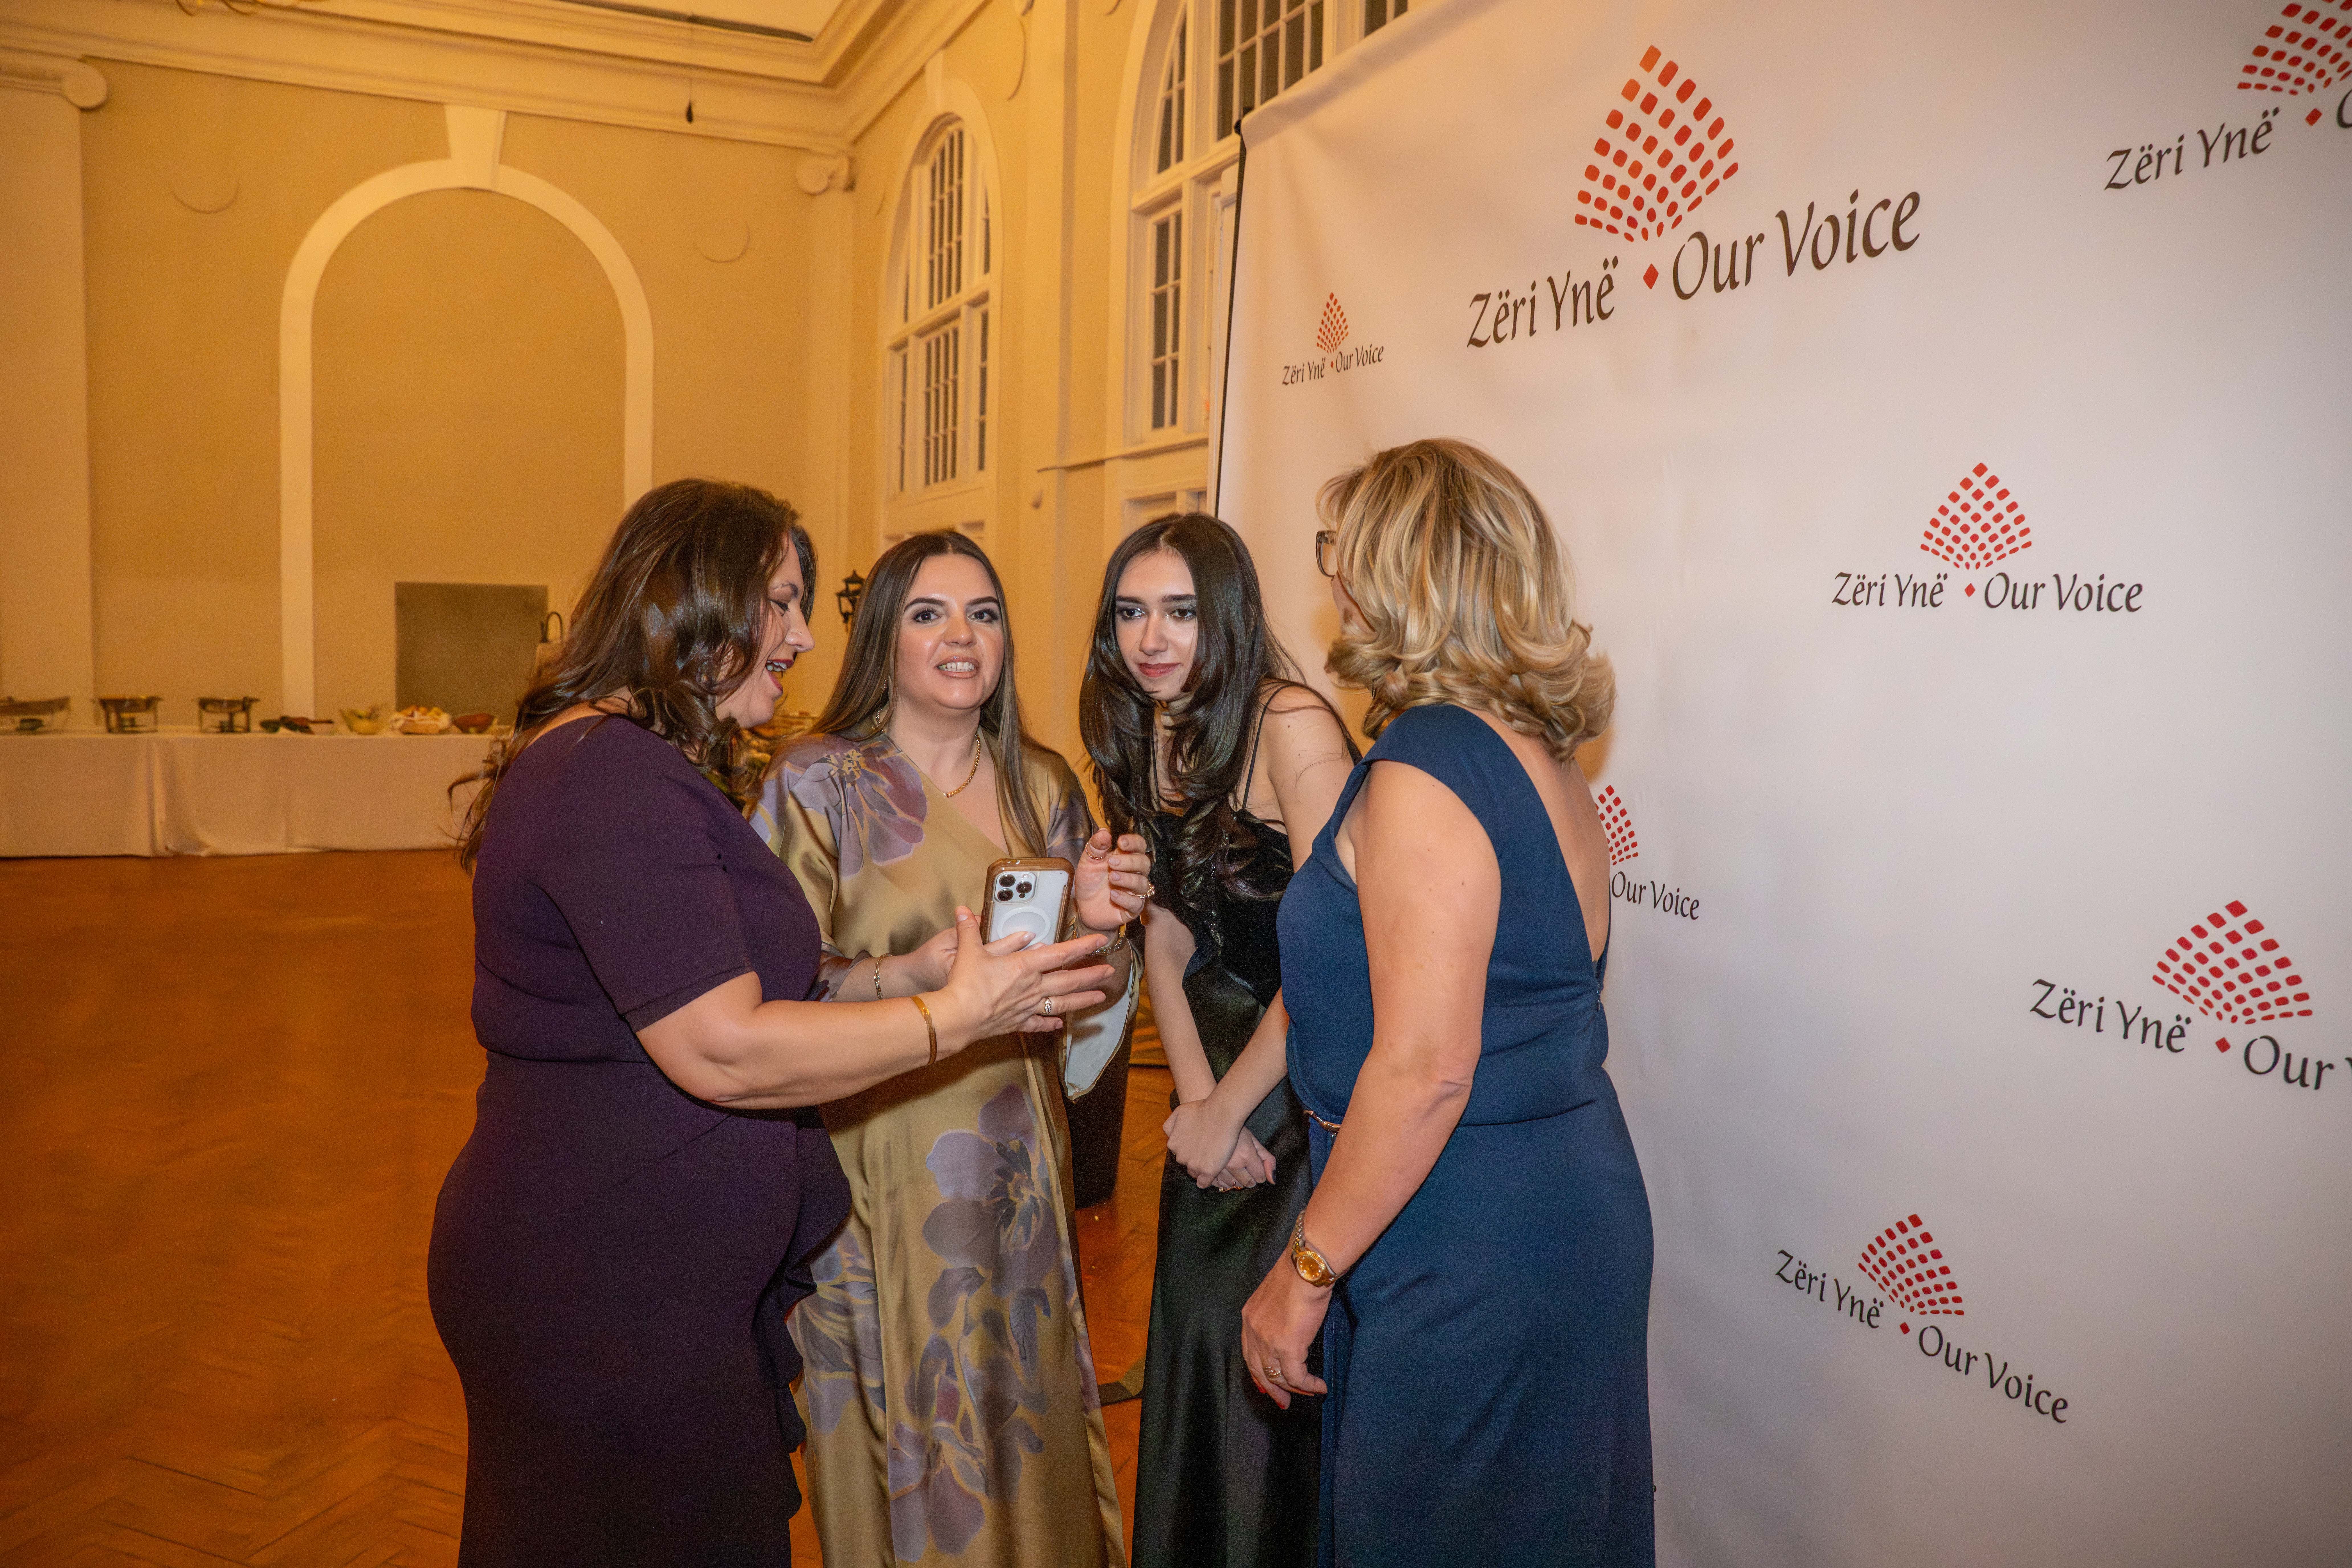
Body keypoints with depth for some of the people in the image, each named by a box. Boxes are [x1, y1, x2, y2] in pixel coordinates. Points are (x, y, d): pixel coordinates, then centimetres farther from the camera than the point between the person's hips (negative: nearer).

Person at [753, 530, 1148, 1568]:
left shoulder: (1043, 785, 7)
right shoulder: (817, 782, -7)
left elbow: (1089, 995, 11)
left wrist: (1093, 920, -11)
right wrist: (922, 973, -28)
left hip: (1018, 1164, 4)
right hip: (881, 1163, -4)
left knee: (1023, 1418, 16)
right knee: (906, 1436, 8)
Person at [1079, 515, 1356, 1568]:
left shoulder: (1293, 727, -20)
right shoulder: (1149, 735, 2)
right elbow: (1165, 934, 3)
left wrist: (1228, 1110, -14)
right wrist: (1196, 1096, -10)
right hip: (1213, 1072, 7)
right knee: (1193, 1342, 18)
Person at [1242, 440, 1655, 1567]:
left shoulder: (1425, 764, -22)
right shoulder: (1539, 752, 7)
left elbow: (1426, 1069, -27)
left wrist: (1304, 1271, -17)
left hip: (1469, 1255, -9)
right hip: (1570, 1210, 9)